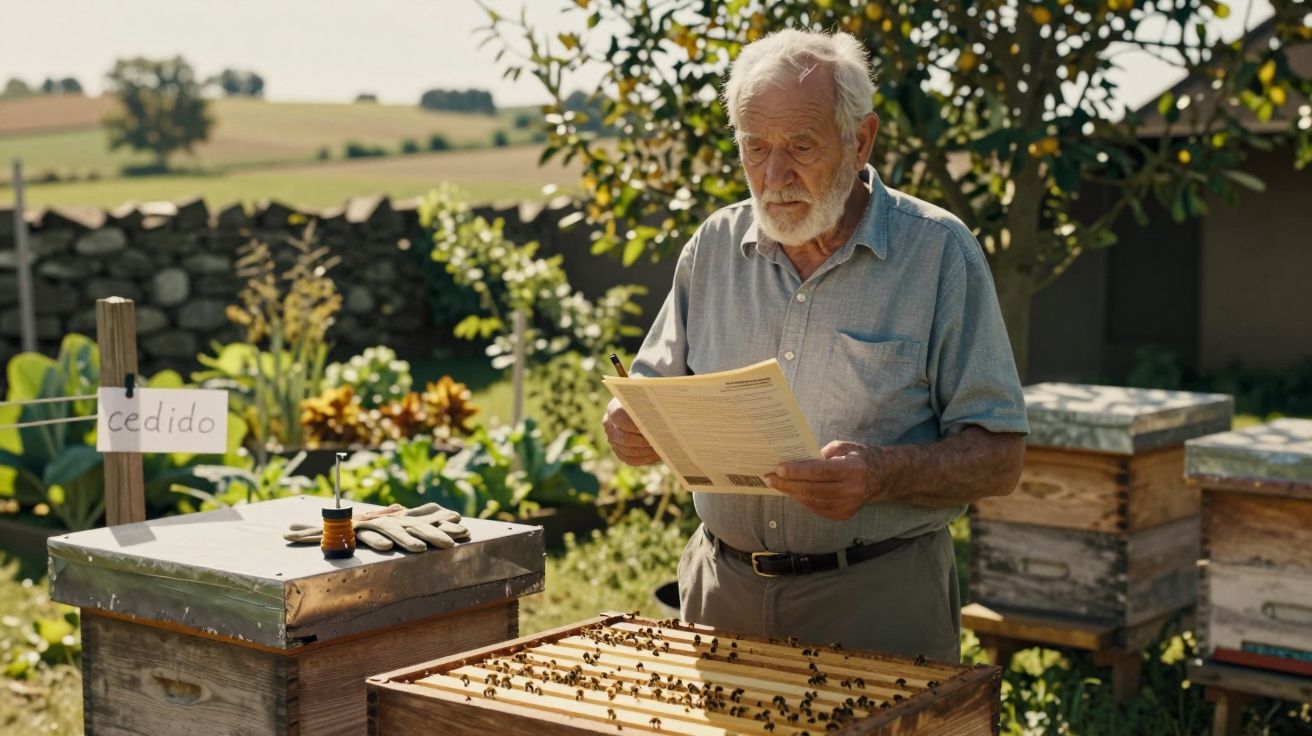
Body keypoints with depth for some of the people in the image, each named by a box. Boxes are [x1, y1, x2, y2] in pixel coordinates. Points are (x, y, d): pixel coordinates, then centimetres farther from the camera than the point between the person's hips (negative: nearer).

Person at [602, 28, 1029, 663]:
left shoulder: (938, 252, -7)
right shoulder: (715, 246, 6)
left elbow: (999, 460, -9)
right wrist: (632, 427, -11)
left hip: (878, 604, -3)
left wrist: (886, 474, -27)